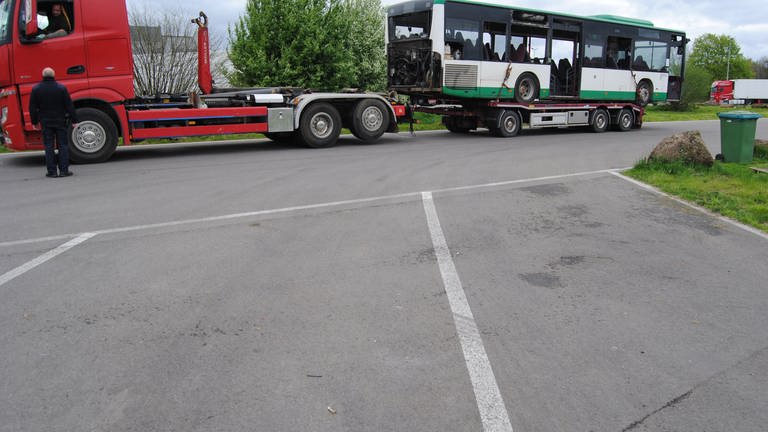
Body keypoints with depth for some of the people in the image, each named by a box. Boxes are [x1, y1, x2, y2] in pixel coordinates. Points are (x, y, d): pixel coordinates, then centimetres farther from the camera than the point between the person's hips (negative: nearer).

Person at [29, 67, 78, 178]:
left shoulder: (36, 89, -1)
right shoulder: (61, 88, -6)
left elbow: (32, 108, 2)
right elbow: (69, 105, -5)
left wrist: (34, 122, 11)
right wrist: (73, 120, 0)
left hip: (45, 122, 1)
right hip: (60, 121, -1)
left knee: (49, 147, 4)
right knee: (63, 145, 3)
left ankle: (52, 171, 3)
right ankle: (64, 170, 1)